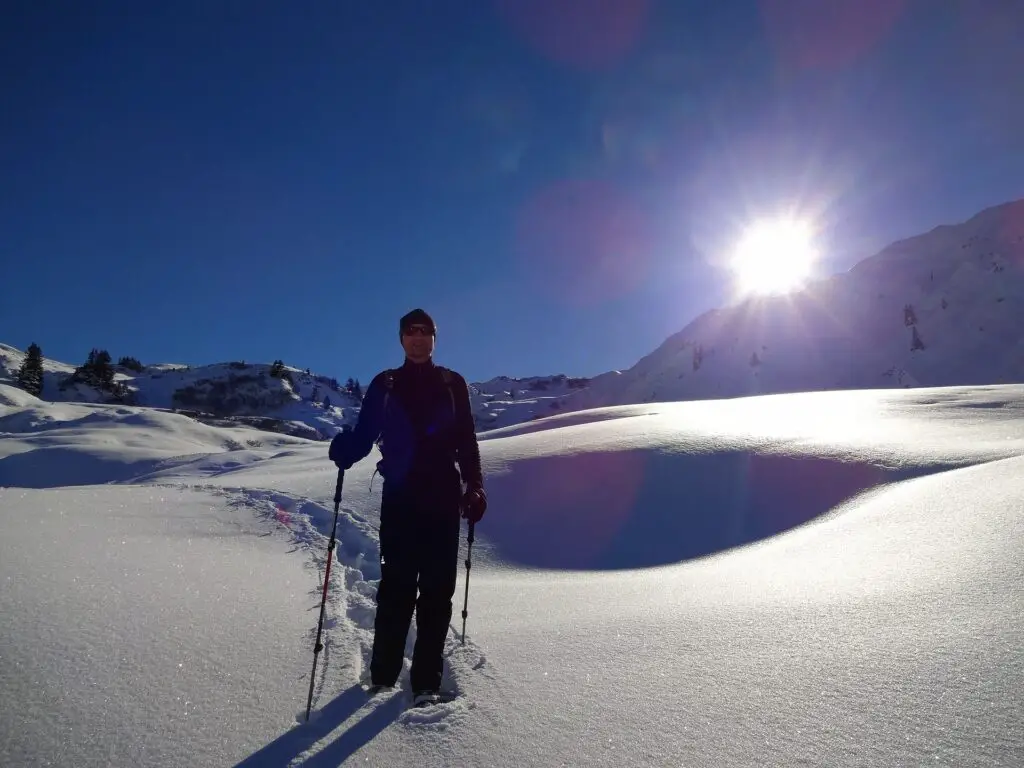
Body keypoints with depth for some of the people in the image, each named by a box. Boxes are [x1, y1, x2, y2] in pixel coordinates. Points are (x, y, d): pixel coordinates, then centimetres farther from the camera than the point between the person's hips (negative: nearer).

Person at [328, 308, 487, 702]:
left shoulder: (452, 384, 10)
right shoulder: (385, 385, 9)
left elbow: (467, 441, 8)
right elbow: (364, 436, 3)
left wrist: (475, 486, -1)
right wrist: (344, 451, -18)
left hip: (444, 498, 1)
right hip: (400, 497, 0)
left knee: (437, 588, 0)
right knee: (397, 585, 0)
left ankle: (427, 679, 7)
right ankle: (383, 674, 12)